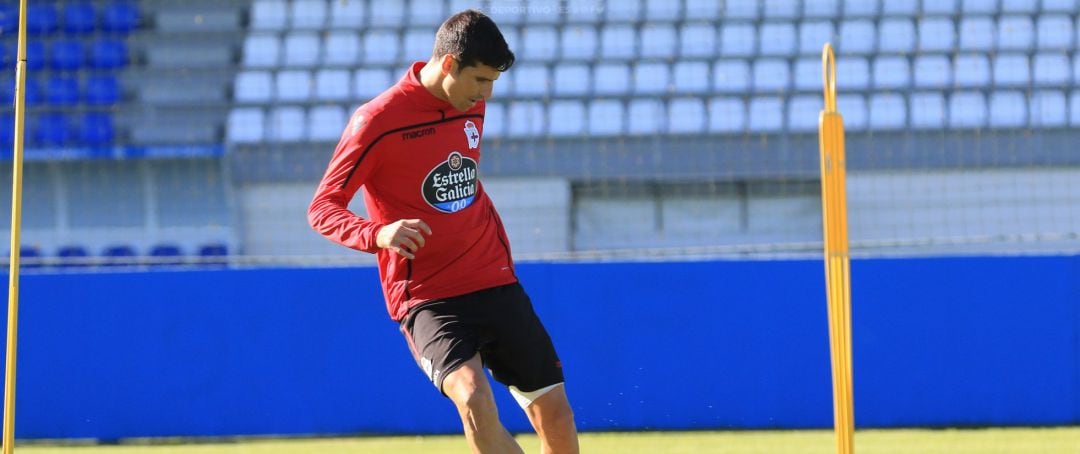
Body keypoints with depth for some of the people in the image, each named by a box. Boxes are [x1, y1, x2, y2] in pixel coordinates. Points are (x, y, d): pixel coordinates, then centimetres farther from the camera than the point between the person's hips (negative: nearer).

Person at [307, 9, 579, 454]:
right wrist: (377, 234, -31)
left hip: (495, 283, 6)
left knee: (555, 415, 4)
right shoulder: (377, 121, -13)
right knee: (475, 399, -31)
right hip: (426, 299, -6)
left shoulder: (472, 105, 8)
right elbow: (321, 208, -13)